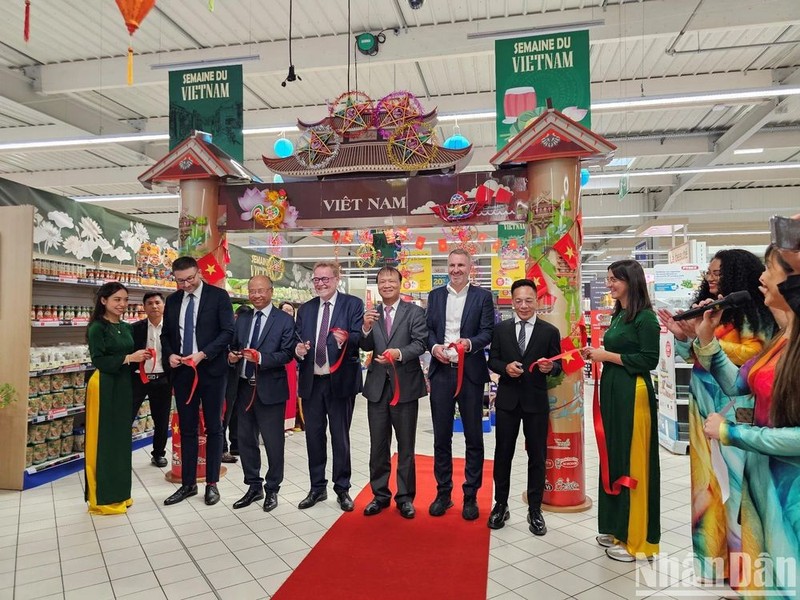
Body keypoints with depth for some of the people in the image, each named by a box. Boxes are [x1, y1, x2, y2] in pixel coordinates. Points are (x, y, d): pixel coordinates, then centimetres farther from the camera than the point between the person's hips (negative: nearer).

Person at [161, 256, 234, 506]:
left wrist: (203, 354, -19)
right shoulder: (172, 301, 10)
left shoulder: (218, 296, -5)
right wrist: (169, 355, -5)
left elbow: (228, 331, -10)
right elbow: (166, 334, 15)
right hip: (182, 371, 5)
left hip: (211, 370, -4)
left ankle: (212, 483, 16)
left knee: (213, 428, 6)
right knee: (187, 429, 11)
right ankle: (188, 483, 21)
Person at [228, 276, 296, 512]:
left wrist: (260, 357, -26)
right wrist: (231, 355, -10)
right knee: (246, 440, 14)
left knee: (273, 442, 5)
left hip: (270, 389, -5)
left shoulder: (284, 320, -5)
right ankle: (254, 487, 30)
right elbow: (233, 347, 12)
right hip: (244, 388, 6)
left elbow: (287, 354, -13)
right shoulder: (241, 319, 12)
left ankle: (272, 489, 23)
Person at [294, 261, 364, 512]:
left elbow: (360, 338, -12)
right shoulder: (305, 309, 12)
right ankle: (317, 488, 27)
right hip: (311, 381, 4)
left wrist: (346, 339, -33)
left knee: (340, 437, 7)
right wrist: (298, 350, -11)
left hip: (340, 380, -4)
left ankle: (342, 489, 21)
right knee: (314, 436, 12)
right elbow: (299, 341, 11)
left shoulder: (353, 304, -2)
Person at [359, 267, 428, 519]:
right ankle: (380, 494, 27)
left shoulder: (414, 312, -2)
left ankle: (405, 497, 22)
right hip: (377, 386, 3)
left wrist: (400, 353, -31)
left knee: (405, 446, 9)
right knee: (378, 446, 12)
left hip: (405, 385, -3)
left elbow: (420, 344, -13)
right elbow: (366, 347, 0)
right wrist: (366, 327, -20)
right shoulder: (371, 314, 8)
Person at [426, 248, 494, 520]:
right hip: (441, 371, 2)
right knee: (441, 436, 9)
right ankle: (443, 492, 24)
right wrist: (434, 346, -11)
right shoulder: (435, 295, 12)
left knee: (474, 436, 6)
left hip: (470, 372, -2)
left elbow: (488, 332, -3)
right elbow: (428, 329, 9)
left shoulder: (482, 296, 3)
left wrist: (470, 342, -22)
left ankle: (471, 496, 20)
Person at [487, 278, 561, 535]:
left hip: (536, 401, -1)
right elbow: (492, 360, 5)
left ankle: (535, 510, 22)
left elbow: (558, 365, 1)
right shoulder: (501, 329, 4)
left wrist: (550, 367, -22)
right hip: (507, 399, 1)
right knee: (503, 453, 10)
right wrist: (505, 367, -16)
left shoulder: (550, 331, 0)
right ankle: (501, 505, 25)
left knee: (537, 456, 8)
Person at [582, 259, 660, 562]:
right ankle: (617, 528, 26)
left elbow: (649, 360, -16)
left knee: (632, 462, 0)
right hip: (611, 389, 9)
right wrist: (596, 354, 3)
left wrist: (607, 355, -14)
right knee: (613, 457, 13)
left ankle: (636, 538, 13)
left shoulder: (645, 317, -11)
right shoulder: (618, 315, 14)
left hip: (633, 393, -9)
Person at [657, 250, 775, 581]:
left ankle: (736, 557, 14)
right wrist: (682, 336, -3)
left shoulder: (751, 311, -6)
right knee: (705, 473, 11)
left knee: (730, 473, -1)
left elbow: (751, 354, -17)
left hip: (732, 401, -6)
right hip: (702, 398, 6)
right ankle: (709, 550, 24)